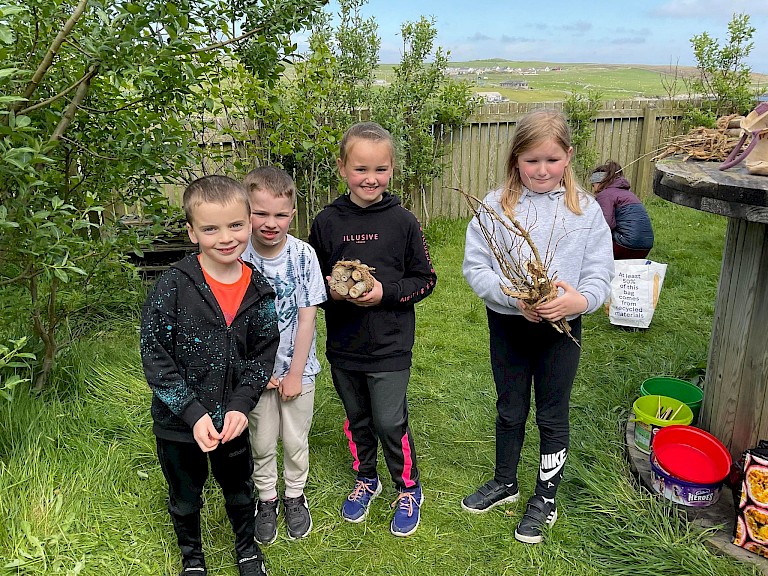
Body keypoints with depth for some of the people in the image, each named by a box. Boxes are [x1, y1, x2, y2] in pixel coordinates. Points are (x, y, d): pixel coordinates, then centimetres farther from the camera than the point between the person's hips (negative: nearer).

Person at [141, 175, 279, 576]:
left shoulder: (259, 291, -9)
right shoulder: (173, 286, -19)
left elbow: (262, 355, -2)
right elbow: (154, 356, -17)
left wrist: (240, 406, -15)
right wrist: (193, 413, -20)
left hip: (231, 419, 2)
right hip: (178, 422, -2)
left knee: (239, 490, 23)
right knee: (185, 497, 21)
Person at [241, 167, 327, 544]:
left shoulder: (303, 255, -14)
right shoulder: (240, 258, -14)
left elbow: (307, 317, -11)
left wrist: (295, 373, -10)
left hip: (297, 367, 0)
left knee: (295, 441, 15)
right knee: (261, 443, 16)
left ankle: (295, 497, 40)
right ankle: (266, 500, 39)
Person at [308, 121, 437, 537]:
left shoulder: (402, 221, -8)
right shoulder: (327, 222, -4)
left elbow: (425, 279, -3)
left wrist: (386, 292, -17)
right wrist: (331, 289, -15)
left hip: (390, 345, -2)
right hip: (343, 345, 3)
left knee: (389, 422, 3)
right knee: (356, 418, 19)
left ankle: (409, 488, 29)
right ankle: (365, 479, 43)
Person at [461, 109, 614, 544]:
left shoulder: (585, 210, -6)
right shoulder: (495, 206, -7)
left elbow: (600, 276, -7)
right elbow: (475, 267, -9)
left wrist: (580, 299, -28)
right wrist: (513, 297, -24)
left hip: (561, 329, -1)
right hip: (507, 325, 1)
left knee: (553, 417, 14)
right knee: (510, 411, 19)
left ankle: (546, 499, 35)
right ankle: (505, 483, 43)